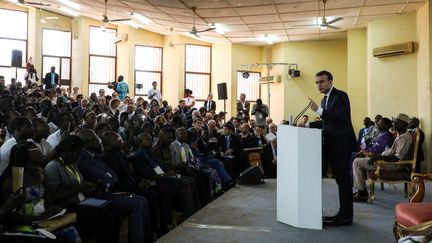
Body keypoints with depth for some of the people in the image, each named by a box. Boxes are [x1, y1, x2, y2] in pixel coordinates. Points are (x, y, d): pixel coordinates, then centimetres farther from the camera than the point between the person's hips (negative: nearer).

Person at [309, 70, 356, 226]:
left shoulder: (341, 96, -9)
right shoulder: (324, 99, 17)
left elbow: (340, 118, -23)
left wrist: (318, 110, -25)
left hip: (342, 144, -9)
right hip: (332, 145, 9)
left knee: (343, 179, -3)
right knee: (340, 179, 13)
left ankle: (345, 216, 5)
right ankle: (344, 214, 22)